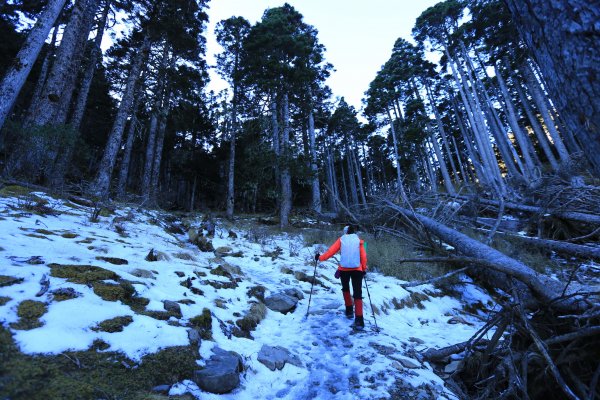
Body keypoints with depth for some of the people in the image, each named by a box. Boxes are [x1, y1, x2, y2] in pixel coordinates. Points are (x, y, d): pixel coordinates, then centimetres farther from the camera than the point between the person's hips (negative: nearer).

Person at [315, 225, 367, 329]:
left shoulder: (341, 240, 5)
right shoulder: (359, 241, 8)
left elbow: (331, 251, 1)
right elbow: (363, 256, 4)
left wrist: (320, 257, 12)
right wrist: (364, 269, 14)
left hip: (344, 269, 0)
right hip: (357, 269, 0)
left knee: (345, 288, 26)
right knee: (357, 293, 2)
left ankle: (349, 310, 28)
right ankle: (359, 319, -7)